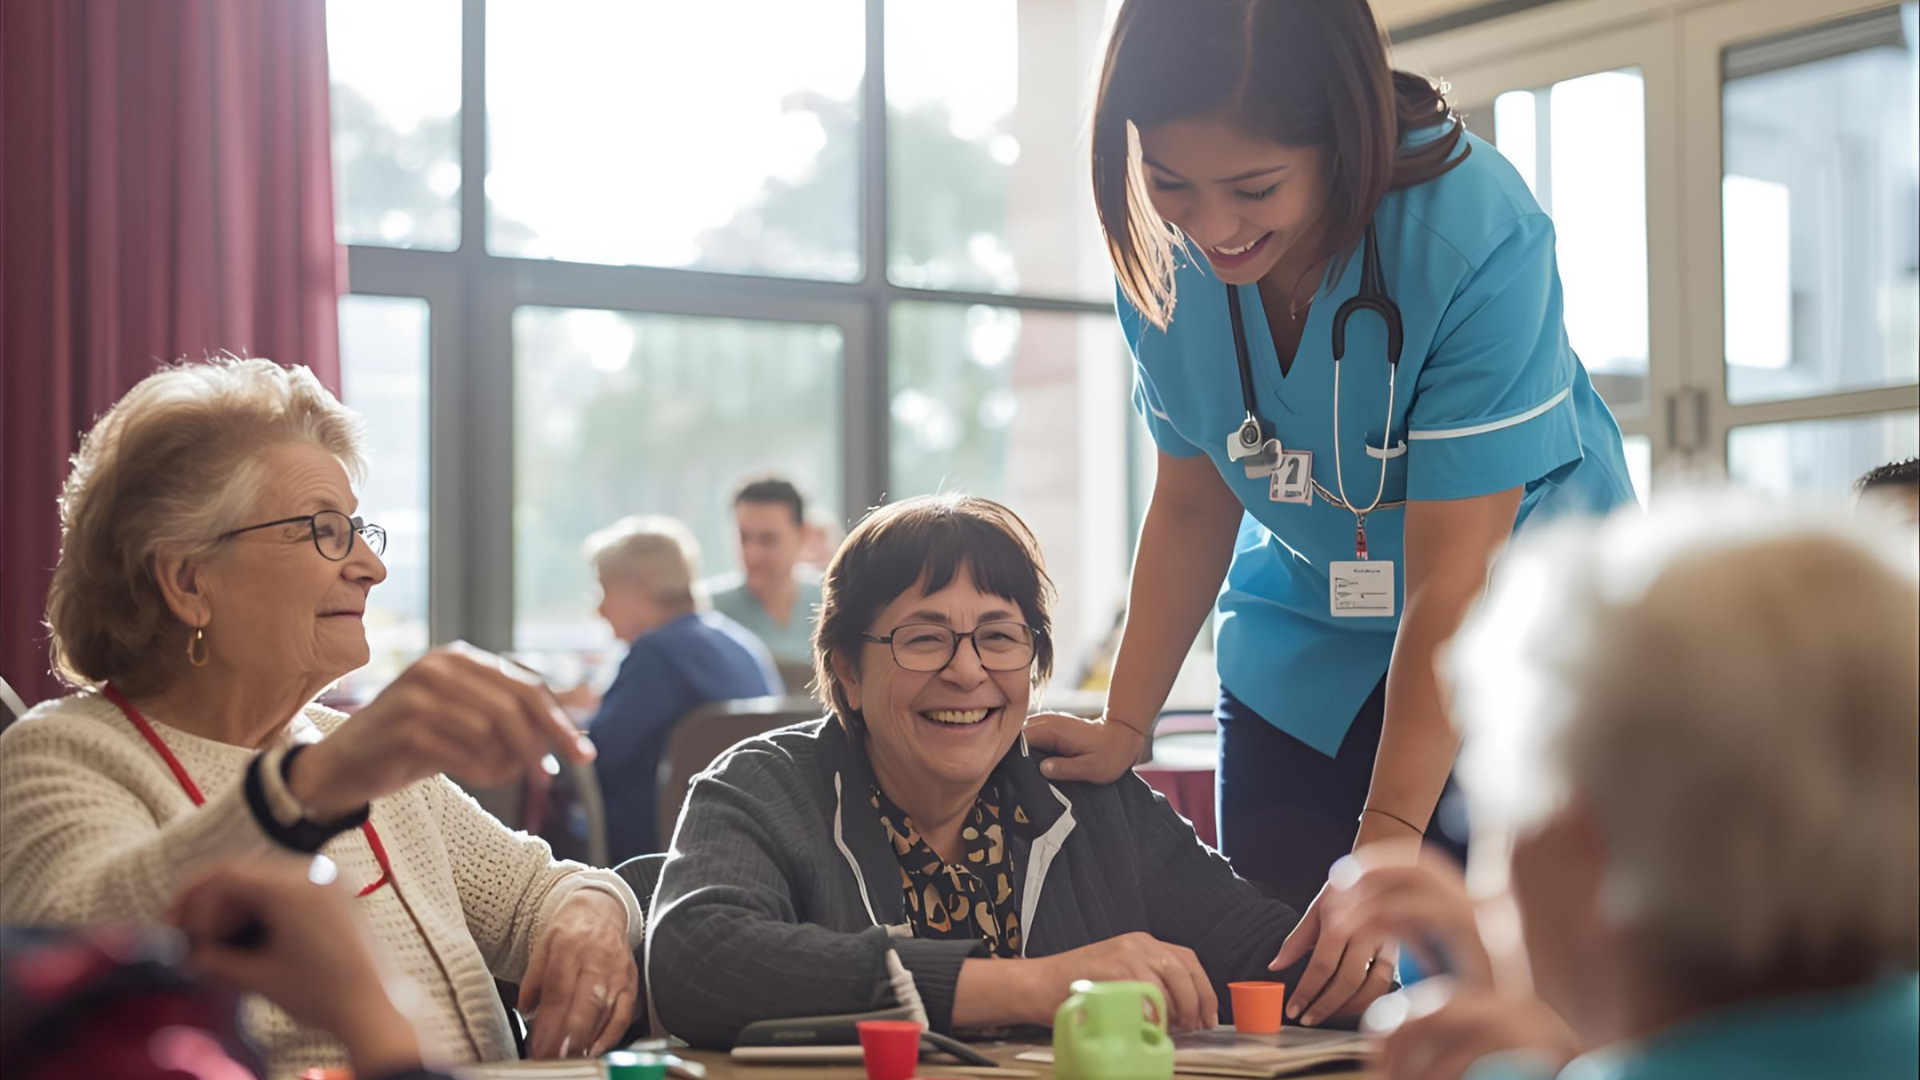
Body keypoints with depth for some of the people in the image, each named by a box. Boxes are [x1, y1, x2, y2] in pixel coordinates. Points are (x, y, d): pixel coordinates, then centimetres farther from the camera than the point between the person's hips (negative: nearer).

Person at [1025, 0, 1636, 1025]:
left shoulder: (1473, 230, -29)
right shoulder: (1161, 252, -13)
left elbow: (1453, 571, -27)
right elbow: (1193, 503, 0)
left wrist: (1389, 832, -28)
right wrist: (1123, 726, -1)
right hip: (1307, 646, 4)